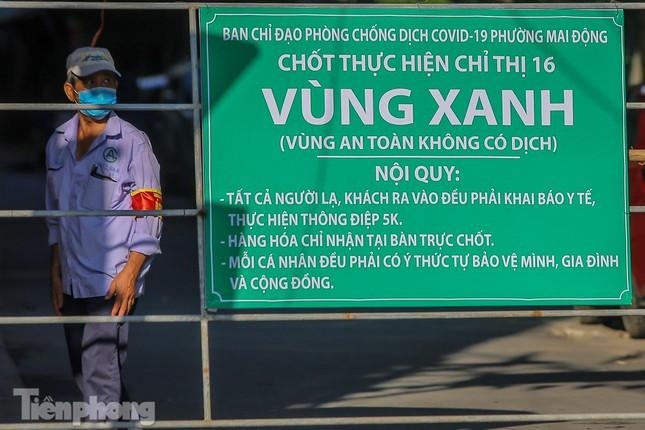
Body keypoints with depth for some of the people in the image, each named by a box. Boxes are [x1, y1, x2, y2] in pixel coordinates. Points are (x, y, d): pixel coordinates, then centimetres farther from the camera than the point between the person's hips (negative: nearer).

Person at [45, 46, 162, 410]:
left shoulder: (131, 142, -6)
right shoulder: (59, 144, 11)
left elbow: (148, 213, -8)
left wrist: (131, 272, -14)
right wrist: (56, 273, 15)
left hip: (114, 283, -7)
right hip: (73, 282, 7)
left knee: (100, 374, -14)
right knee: (84, 375, 11)